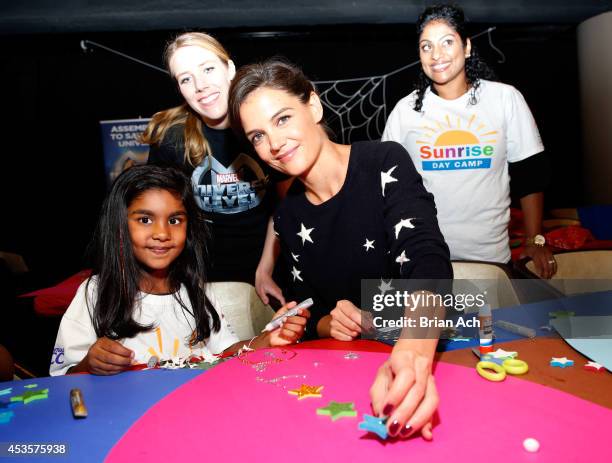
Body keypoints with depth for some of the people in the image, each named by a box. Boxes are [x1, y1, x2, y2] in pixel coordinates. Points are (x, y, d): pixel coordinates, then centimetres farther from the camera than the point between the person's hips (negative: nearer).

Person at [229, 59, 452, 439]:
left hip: (426, 350, -3)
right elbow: (308, 310, 11)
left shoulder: (385, 164, -11)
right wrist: (327, 324, -12)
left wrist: (414, 351, -44)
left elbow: (427, 262, -25)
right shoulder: (289, 216, 3)